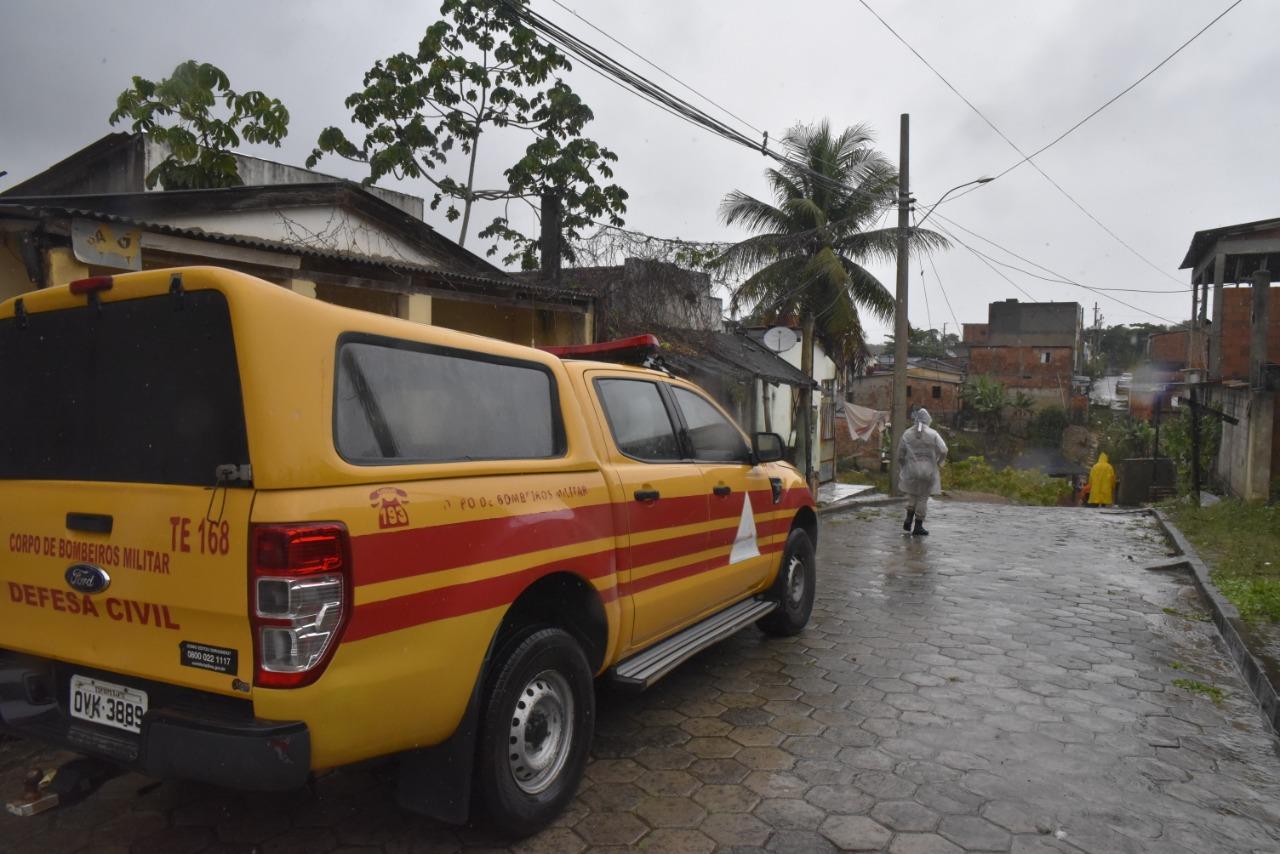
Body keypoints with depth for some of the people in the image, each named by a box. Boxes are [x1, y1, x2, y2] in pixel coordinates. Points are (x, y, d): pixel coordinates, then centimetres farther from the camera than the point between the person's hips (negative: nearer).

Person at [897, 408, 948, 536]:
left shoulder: (907, 434, 2)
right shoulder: (933, 434, -4)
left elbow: (900, 455, 4)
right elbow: (943, 451, -13)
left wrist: (901, 470, 14)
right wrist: (937, 463, 5)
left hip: (911, 469, 2)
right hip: (928, 470, -2)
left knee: (912, 495, 19)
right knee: (923, 498, 5)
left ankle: (908, 520, 7)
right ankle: (918, 526, 8)